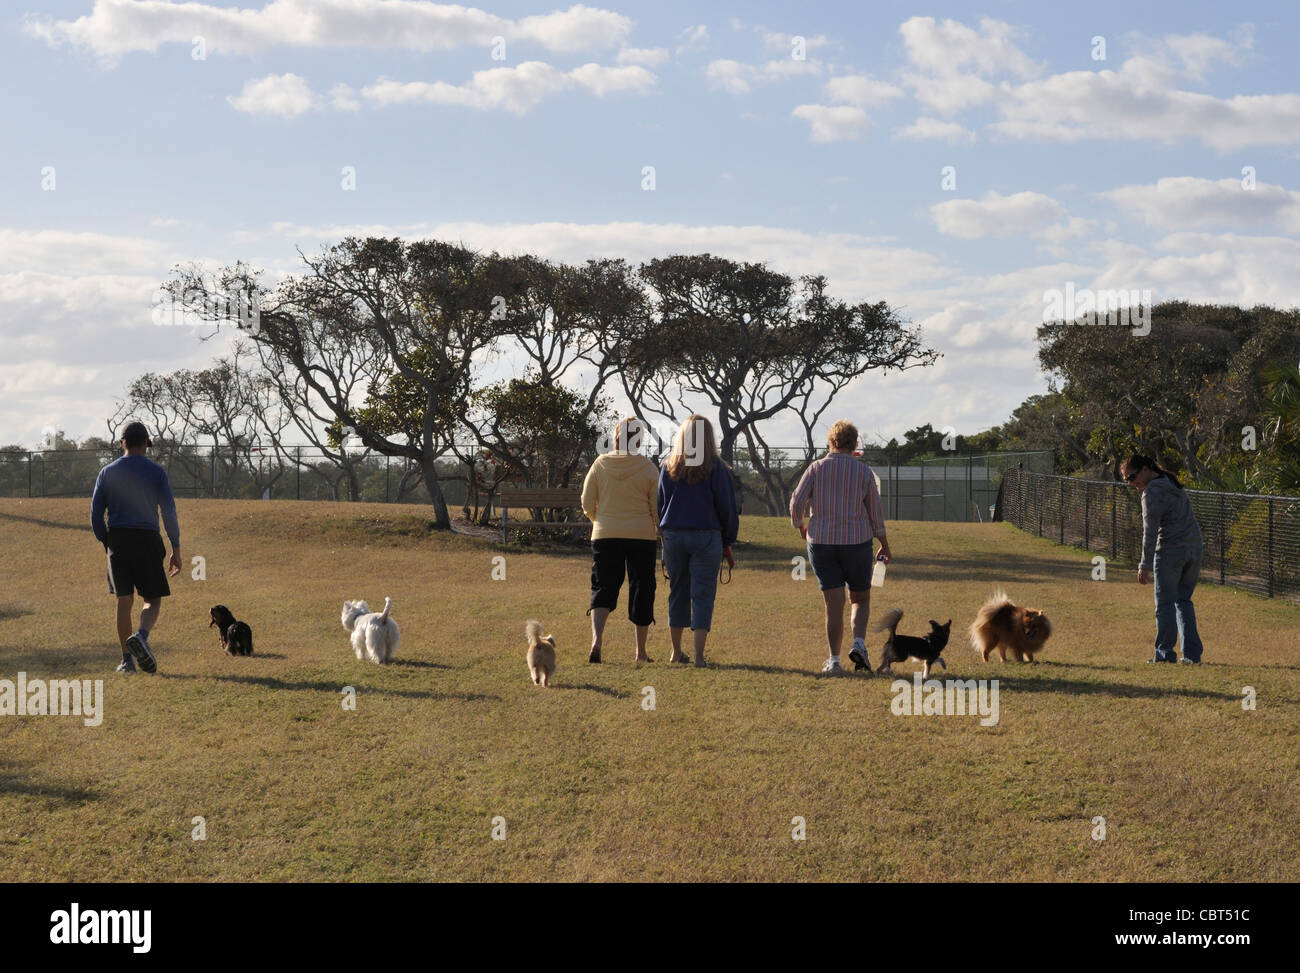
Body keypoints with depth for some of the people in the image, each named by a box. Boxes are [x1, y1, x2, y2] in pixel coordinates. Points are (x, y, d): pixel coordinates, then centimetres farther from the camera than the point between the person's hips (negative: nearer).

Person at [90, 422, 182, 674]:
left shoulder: (107, 473, 7)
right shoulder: (156, 472, 0)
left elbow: (95, 515, 5)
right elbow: (169, 512, -5)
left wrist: (107, 544, 16)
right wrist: (176, 549, -1)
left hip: (117, 540, 3)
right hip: (147, 541, -3)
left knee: (124, 601, 10)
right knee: (152, 600, 5)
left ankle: (127, 660, 9)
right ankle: (141, 636, -25)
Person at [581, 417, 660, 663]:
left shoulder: (601, 464, -1)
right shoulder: (647, 467, -5)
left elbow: (587, 503, 2)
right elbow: (657, 507, -4)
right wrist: (661, 533, 10)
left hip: (605, 535, 1)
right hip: (642, 536, -1)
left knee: (603, 588, 6)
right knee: (641, 589, 9)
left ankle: (597, 638, -18)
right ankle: (641, 651, 13)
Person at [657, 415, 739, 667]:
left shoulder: (669, 467, 5)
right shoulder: (716, 468, -4)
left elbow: (660, 504, 9)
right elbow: (727, 507, -2)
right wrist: (727, 544, 6)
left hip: (673, 536, 3)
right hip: (706, 537, -3)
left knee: (678, 593, 14)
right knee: (703, 595, 0)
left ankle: (676, 652, 23)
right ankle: (699, 655, -7)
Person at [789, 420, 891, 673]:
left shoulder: (816, 469, -1)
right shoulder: (863, 471, -1)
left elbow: (796, 502, -5)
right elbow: (875, 511, 2)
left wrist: (800, 526, 15)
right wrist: (884, 544, 13)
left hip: (821, 542, 1)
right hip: (857, 541, 0)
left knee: (834, 604, 4)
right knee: (861, 598, 16)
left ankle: (834, 660, 2)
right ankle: (859, 643, -7)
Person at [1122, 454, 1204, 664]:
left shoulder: (1152, 492, -10)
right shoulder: (1174, 484, 18)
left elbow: (1150, 531, -15)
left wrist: (1145, 565, -16)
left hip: (1170, 551, -8)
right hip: (1193, 551, 8)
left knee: (1165, 603, 0)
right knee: (1184, 601, 13)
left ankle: (1165, 652, 1)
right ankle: (1192, 653, 7)